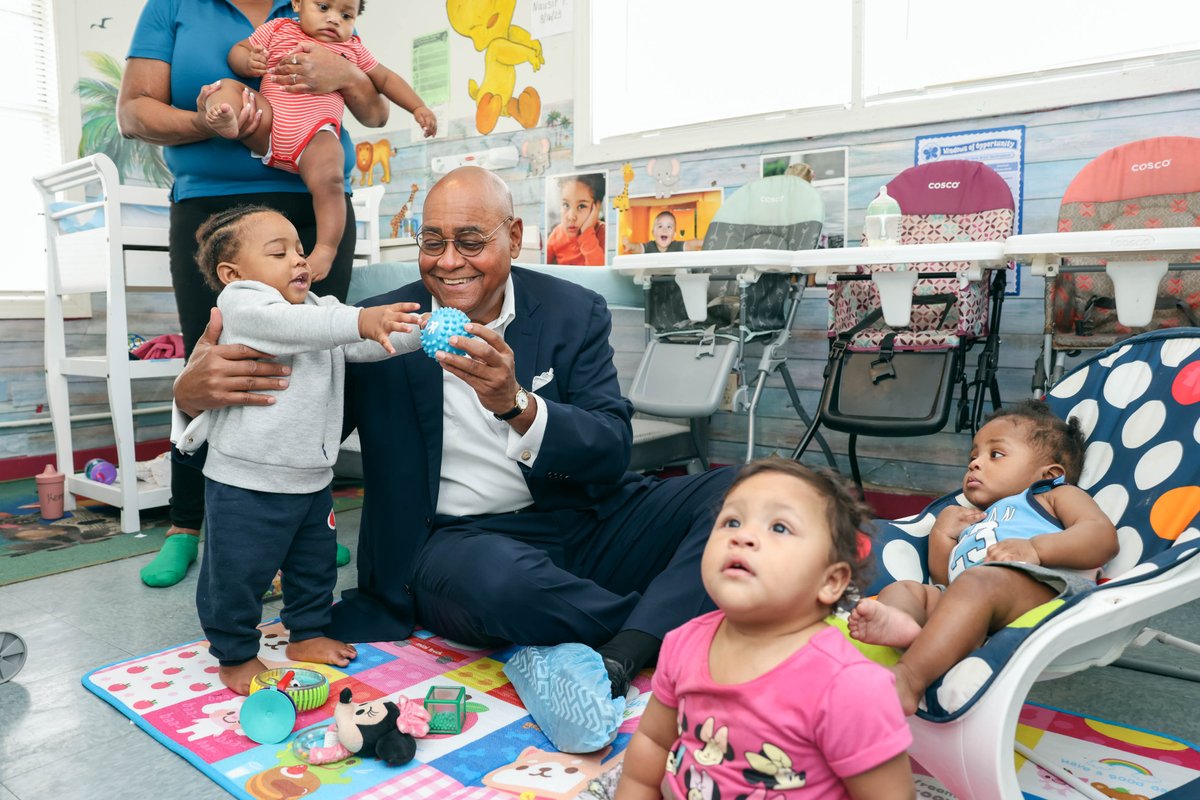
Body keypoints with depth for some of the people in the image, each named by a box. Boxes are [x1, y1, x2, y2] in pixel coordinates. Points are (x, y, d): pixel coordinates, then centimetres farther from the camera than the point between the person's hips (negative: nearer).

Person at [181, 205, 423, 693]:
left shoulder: (321, 309, 11)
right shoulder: (241, 304, -14)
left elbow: (372, 343, 2)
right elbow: (291, 326, -35)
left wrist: (424, 328, -13)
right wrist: (362, 320, -45)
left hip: (311, 479, 8)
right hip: (246, 485, -7)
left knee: (315, 566, 22)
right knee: (237, 576, 8)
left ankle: (306, 634, 42)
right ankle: (235, 655, 29)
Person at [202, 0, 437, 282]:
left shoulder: (353, 48, 22)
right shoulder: (277, 29, 18)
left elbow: (385, 79, 27)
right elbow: (238, 51, 20)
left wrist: (418, 107, 15)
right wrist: (249, 63, -5)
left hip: (316, 134, -2)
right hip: (266, 128, 2)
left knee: (329, 179, -29)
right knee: (227, 86, -15)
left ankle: (325, 248, -25)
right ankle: (226, 121, -46)